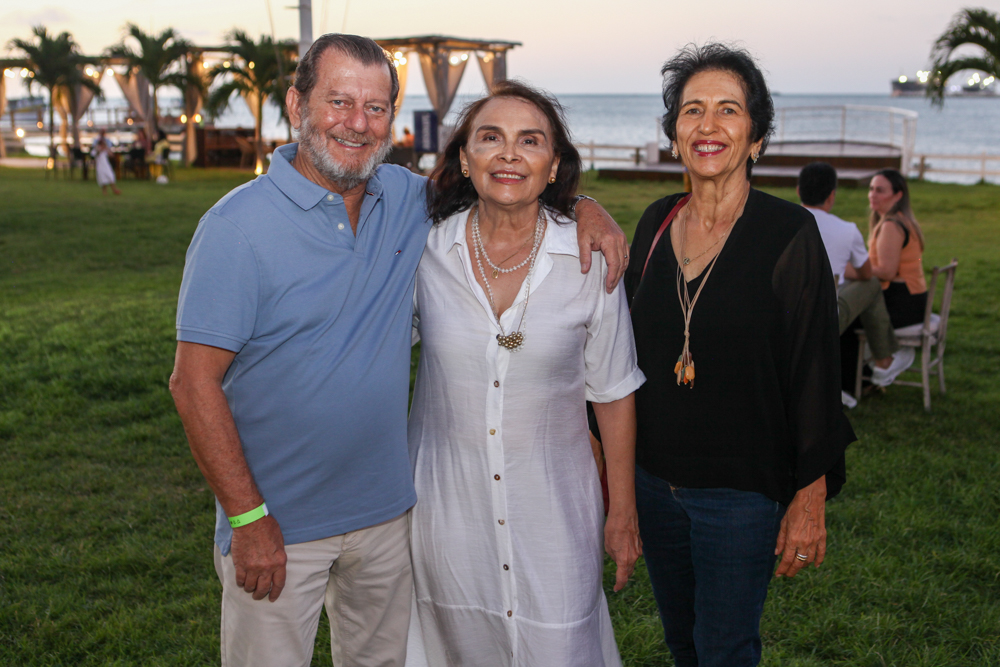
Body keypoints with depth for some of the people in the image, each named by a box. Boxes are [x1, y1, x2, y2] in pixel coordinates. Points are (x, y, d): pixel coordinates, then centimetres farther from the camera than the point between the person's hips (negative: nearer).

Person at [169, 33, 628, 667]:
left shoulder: (405, 199, 0)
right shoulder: (239, 224, -15)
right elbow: (194, 382, -16)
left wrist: (585, 206, -3)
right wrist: (248, 518, -18)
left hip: (388, 510, 5)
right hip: (277, 524, -5)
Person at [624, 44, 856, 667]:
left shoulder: (789, 232, -12)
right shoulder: (657, 223, 3)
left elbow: (816, 369, -11)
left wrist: (810, 496, -12)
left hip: (743, 491, -5)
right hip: (655, 481, 5)